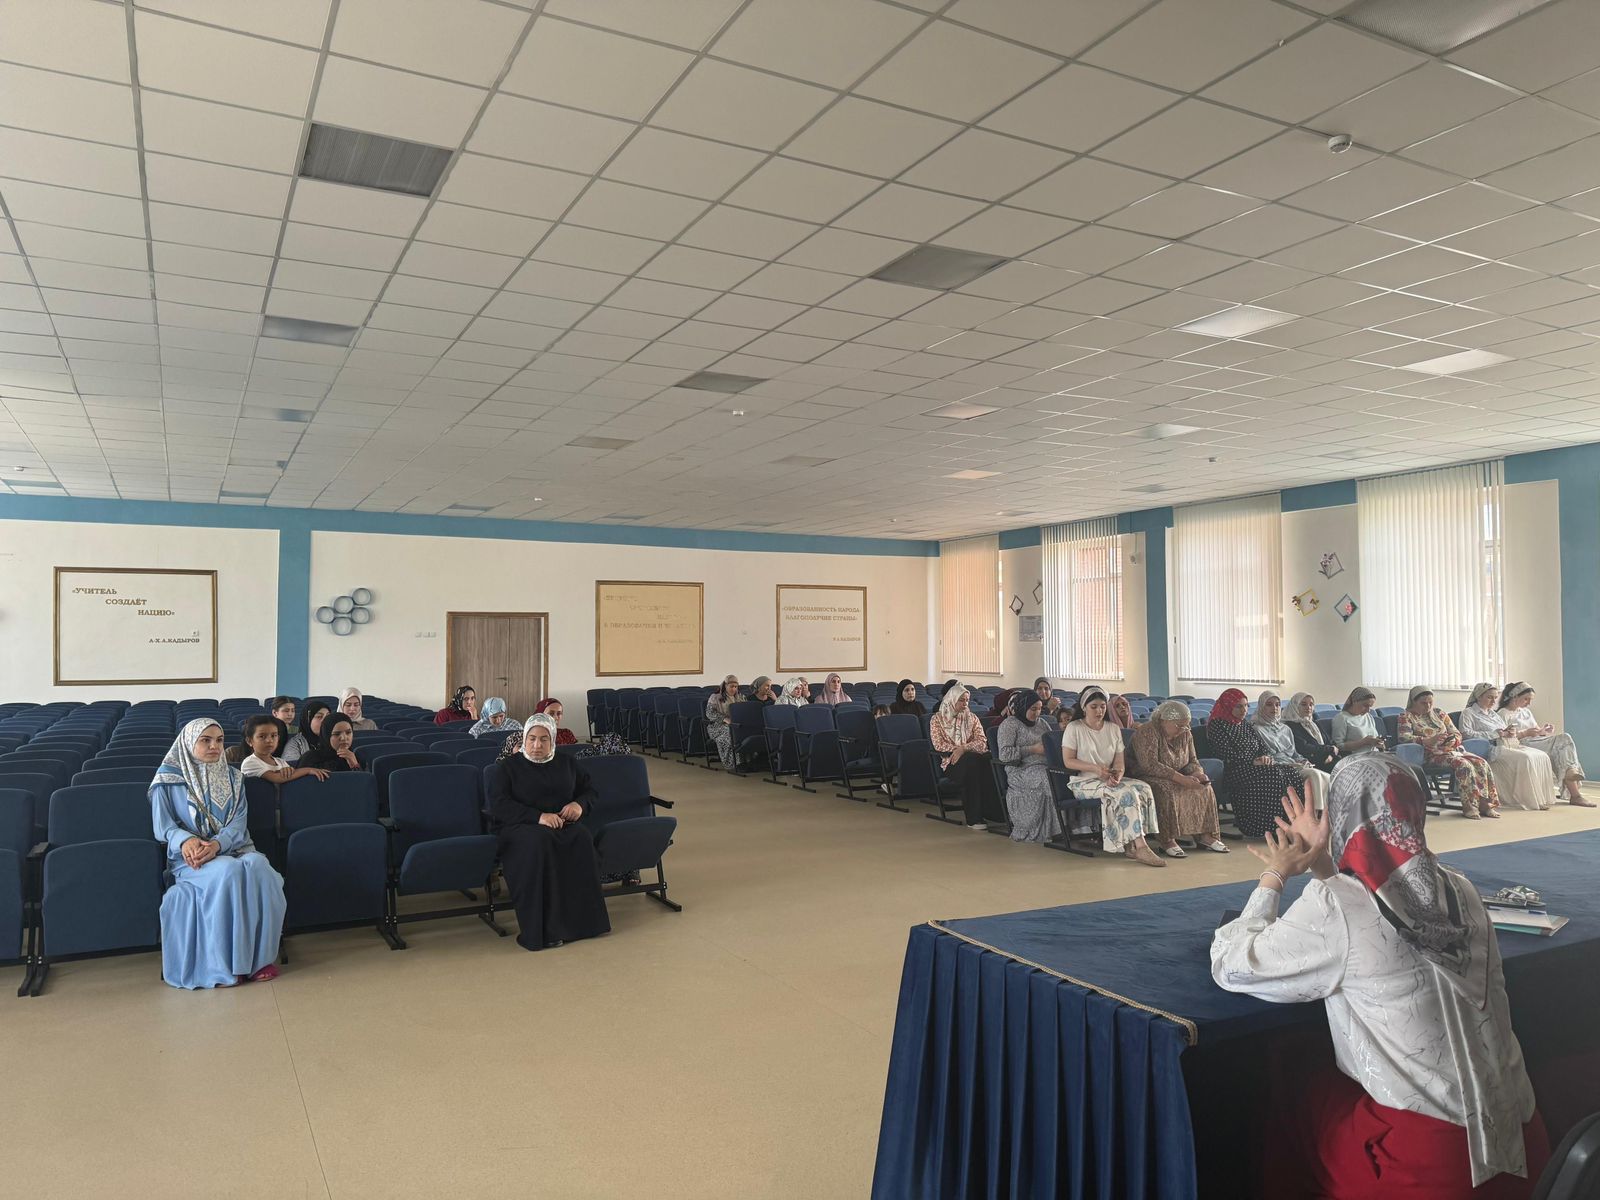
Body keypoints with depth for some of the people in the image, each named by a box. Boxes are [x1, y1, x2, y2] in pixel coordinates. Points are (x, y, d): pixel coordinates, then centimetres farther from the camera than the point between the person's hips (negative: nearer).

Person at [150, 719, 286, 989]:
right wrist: (186, 840, -24)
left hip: (233, 849, 3)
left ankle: (257, 957, -26)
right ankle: (224, 964, -29)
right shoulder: (169, 778, 7)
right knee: (228, 871, -37)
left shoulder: (232, 777, 16)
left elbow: (238, 822, 4)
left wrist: (216, 844, -18)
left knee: (257, 867, -33)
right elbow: (163, 825, -1)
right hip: (191, 856, -3)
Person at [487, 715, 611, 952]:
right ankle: (541, 930, -37)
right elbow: (498, 805, -4)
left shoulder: (568, 764, 22)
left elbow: (591, 791, 25)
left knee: (581, 838, -33)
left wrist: (580, 804, -1)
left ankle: (582, 920, -30)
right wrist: (538, 816, -18)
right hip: (520, 827, -2)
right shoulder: (508, 768, 10)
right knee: (538, 840, -38)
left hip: (564, 824, 3)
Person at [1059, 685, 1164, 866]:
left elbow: (1120, 762, 8)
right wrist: (1095, 768, -19)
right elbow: (1068, 761, -6)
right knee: (1126, 793, -31)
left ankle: (1130, 844, -27)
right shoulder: (1074, 728, 0)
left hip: (1109, 780, 5)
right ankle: (1140, 847, -33)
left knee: (1144, 788, -24)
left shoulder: (1113, 729, 15)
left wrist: (1117, 774, -16)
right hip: (1084, 782, -5)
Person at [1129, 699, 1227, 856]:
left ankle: (1204, 835, -13)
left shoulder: (1186, 735, 6)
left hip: (1176, 778, 7)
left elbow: (1192, 761, 13)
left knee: (1204, 789, -15)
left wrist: (1198, 772, -13)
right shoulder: (1146, 732, -19)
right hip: (1146, 778, -7)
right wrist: (1180, 779, -32)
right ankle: (1167, 841, -32)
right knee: (1167, 791, -36)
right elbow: (1150, 765, -27)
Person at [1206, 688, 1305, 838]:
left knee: (1293, 773, -18)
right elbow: (1227, 755, -9)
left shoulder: (1248, 727, 27)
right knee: (1274, 775, -32)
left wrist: (1266, 757, -6)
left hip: (1258, 766, 8)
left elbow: (1264, 746, 19)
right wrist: (1252, 762, -14)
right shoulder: (1217, 726, 1)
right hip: (1237, 771, -8)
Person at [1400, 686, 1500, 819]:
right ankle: (1470, 805, -27)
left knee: (1482, 763, -18)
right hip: (1433, 755, -6)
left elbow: (1457, 734, 17)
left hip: (1453, 749, 6)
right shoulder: (1406, 717, 2)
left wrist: (1453, 741, -8)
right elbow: (1404, 737, -14)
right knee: (1464, 764, -31)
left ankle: (1485, 802, -15)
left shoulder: (1440, 714, 20)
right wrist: (1428, 741, -27)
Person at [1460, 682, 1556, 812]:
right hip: (1492, 749, -8)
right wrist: (1494, 734, -13)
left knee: (1542, 757, -14)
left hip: (1510, 745, 8)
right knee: (1524, 758, -30)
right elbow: (1466, 733, -12)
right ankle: (1528, 801, -25)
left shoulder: (1494, 713, 29)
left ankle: (1542, 798, -15)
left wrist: (1511, 733, 4)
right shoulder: (1468, 713, 3)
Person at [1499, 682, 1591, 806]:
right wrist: (1526, 733, -20)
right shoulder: (1503, 714, 0)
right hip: (1523, 745, -8)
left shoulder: (1526, 711, 27)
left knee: (1565, 738, -20)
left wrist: (1543, 731, 2)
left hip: (1538, 741, 8)